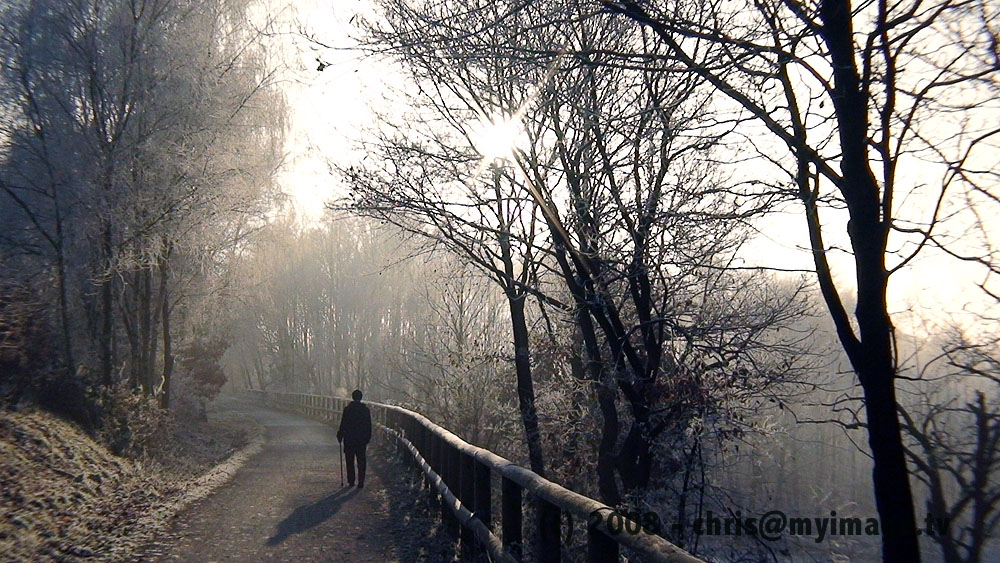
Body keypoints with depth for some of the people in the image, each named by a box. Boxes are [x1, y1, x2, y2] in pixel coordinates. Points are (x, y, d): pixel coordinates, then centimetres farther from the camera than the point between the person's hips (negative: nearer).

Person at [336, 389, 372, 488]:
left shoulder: (347, 409, -7)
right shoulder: (365, 410, -1)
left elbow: (343, 425, -6)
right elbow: (369, 426, 3)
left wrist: (340, 436, 5)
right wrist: (368, 438, 12)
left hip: (349, 440, -1)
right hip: (362, 440, 1)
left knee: (350, 461, 10)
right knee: (361, 462, 6)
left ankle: (351, 481, 11)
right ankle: (361, 483, 1)